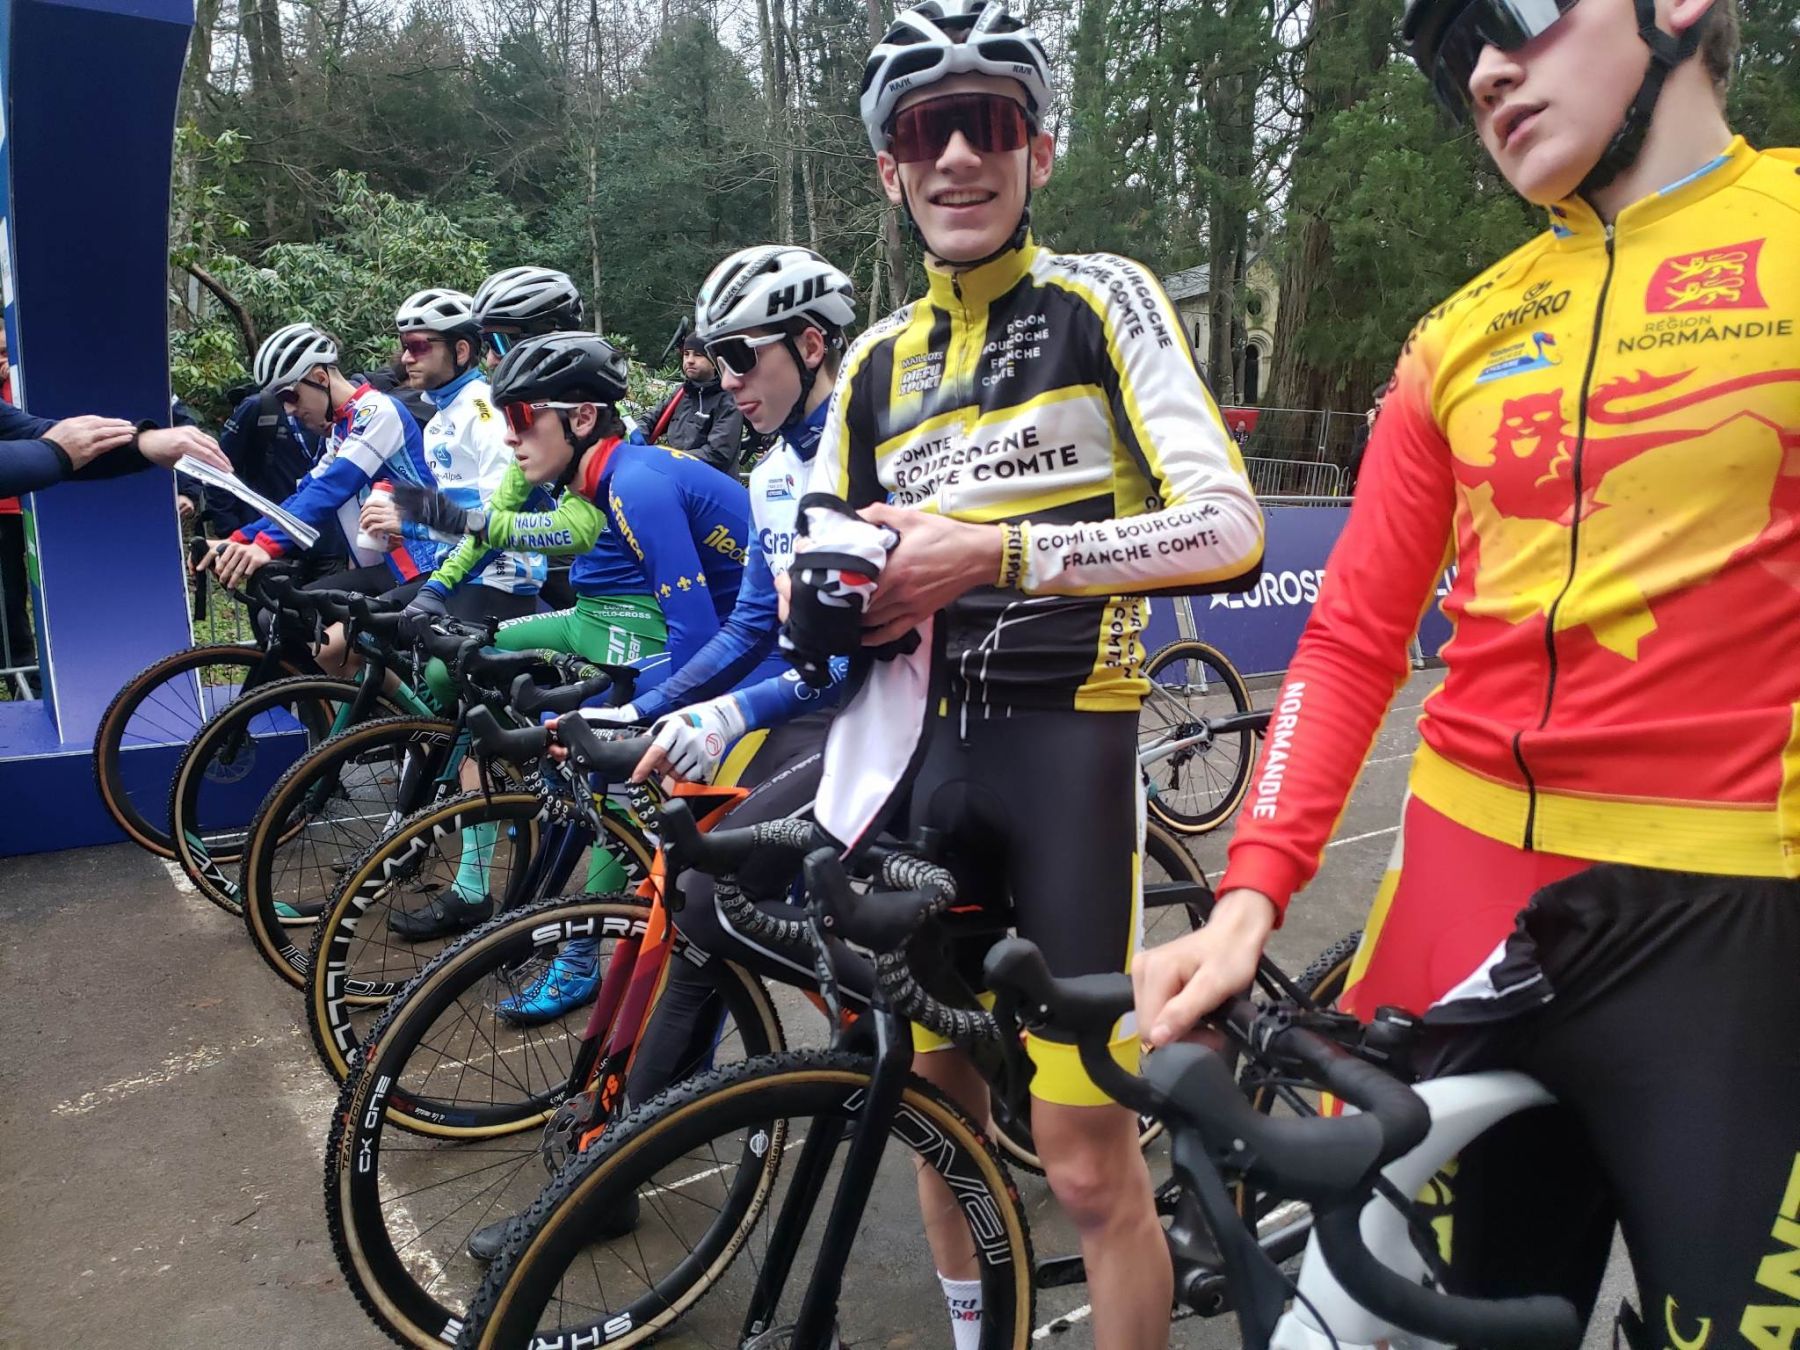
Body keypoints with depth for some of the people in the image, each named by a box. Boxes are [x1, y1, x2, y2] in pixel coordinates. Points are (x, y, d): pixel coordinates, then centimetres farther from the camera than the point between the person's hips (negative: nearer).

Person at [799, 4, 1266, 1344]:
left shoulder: (1100, 299, -2)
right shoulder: (878, 359, 12)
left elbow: (1229, 528, -16)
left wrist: (995, 550, -25)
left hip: (1067, 739, -5)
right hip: (927, 743, 5)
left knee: (1086, 1159, -3)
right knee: (940, 1091, 16)